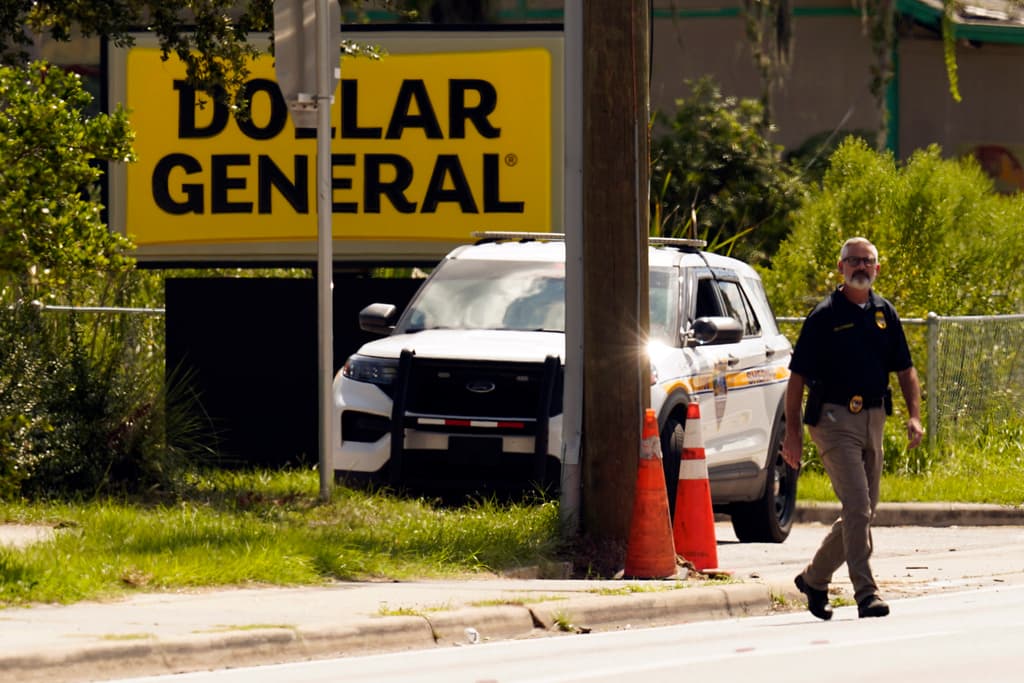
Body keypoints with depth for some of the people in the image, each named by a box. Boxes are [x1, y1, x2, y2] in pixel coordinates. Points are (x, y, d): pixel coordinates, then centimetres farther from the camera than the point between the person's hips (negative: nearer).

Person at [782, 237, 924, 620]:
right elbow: (798, 376, -4)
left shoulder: (884, 314, 11)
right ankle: (865, 593, -15)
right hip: (834, 418, -6)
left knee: (863, 512, 10)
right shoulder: (825, 316, -5)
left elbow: (905, 370, 16)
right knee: (857, 508, -15)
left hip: (873, 419, 6)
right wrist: (793, 431, -9)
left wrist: (914, 415, 1)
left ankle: (814, 578, 27)